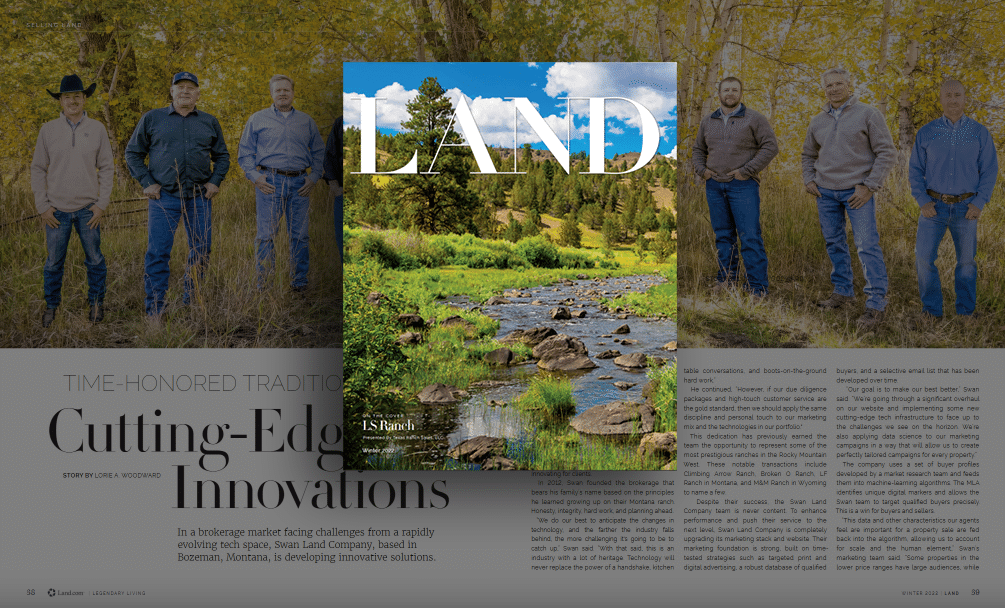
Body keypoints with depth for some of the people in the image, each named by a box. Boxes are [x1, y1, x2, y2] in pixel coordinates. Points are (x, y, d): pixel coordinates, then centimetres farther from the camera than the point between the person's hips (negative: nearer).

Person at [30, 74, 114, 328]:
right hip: (57, 210, 0)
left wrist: (102, 203, -2)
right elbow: (38, 169, 5)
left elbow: (106, 168, 6)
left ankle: (96, 303, 21)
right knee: (54, 261, 5)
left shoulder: (97, 129, 3)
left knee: (94, 259, 6)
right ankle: (51, 306, 19)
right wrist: (42, 206, -1)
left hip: (88, 209, 0)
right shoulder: (48, 130, 2)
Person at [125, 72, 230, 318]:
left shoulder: (209, 122, 13)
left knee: (201, 251, 5)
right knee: (158, 253, -8)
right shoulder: (152, 119, 7)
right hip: (164, 196, -2)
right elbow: (133, 153, 10)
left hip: (199, 196, 3)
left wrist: (215, 181, 3)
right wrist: (146, 183, -1)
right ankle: (154, 310, -3)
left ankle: (191, 303, 20)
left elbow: (222, 156, 20)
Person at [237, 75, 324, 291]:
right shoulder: (257, 119, 10)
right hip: (269, 183, -2)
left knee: (299, 236, 2)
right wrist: (255, 176, -6)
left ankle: (300, 281, 10)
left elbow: (319, 152, 18)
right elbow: (244, 152, 9)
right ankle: (264, 283, 2)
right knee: (266, 235, -4)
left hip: (299, 184, 2)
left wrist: (313, 177, 3)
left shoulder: (306, 122, 15)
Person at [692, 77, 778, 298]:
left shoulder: (754, 119, -1)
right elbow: (698, 150, 24)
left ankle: (758, 287, -7)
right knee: (723, 235, 9)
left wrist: (747, 171, -13)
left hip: (743, 186, -5)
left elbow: (770, 147, -6)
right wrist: (701, 170, 4)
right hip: (715, 186, 5)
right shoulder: (708, 122, 14)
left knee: (750, 236, -8)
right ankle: (726, 279, 17)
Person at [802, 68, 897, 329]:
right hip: (826, 191, 6)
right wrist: (809, 180, 9)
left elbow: (887, 152, -7)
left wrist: (869, 186, -14)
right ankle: (843, 291, 24)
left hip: (857, 191, -6)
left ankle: (876, 303, -11)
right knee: (834, 243, 11)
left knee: (867, 245, -11)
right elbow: (808, 155, 26)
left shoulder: (868, 114, -5)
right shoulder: (818, 122, 11)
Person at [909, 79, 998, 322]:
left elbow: (989, 170, -2)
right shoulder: (927, 133, -2)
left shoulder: (980, 133, -3)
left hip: (965, 208, 0)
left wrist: (979, 203, -13)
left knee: (966, 260, 7)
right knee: (924, 258, -8)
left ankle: (966, 311, 21)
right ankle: (931, 310, 6)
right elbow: (915, 171, 1)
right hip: (934, 207, 0)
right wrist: (923, 202, -12)